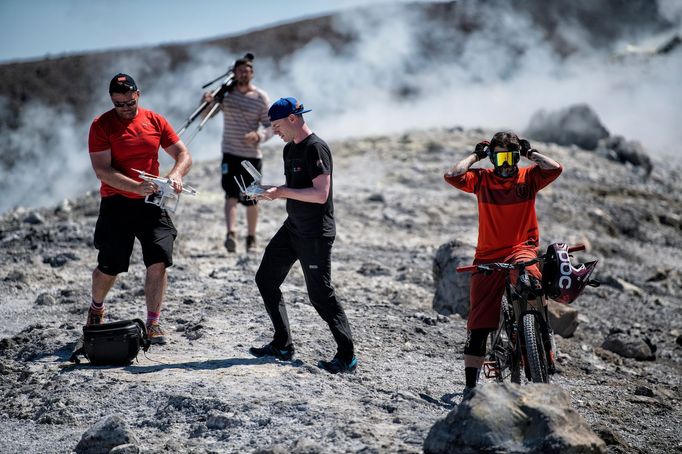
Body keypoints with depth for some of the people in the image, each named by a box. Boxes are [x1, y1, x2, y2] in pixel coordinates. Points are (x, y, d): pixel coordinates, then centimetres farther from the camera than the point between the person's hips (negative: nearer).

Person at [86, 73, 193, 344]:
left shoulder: (155, 121, 5)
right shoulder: (101, 126, -6)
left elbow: (183, 155, 7)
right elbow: (102, 170, -14)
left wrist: (175, 174, -16)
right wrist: (137, 187, -26)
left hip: (151, 203, 2)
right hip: (116, 205, -2)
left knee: (159, 261, -11)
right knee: (109, 267, 7)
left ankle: (153, 323, -1)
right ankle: (96, 309, 37)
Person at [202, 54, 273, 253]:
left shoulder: (261, 98, -1)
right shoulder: (225, 92, 2)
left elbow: (270, 126, -1)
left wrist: (258, 135, -23)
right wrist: (209, 101, -21)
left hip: (253, 154, 0)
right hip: (230, 152, 0)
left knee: (251, 199, 7)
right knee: (231, 195, -16)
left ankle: (251, 237, 22)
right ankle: (231, 234, -28)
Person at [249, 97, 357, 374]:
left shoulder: (316, 149, -18)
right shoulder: (290, 149, 12)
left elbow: (320, 194, -25)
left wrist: (283, 192, -23)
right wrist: (271, 192, 2)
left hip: (316, 234, -10)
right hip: (293, 227, 10)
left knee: (320, 294, -6)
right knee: (266, 279, 11)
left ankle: (347, 356, 3)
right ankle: (282, 345, 20)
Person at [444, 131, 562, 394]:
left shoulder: (528, 177, 4)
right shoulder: (482, 179, 3)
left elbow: (555, 169, -14)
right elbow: (452, 175, -13)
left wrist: (530, 152, 0)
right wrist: (476, 155, 0)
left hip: (522, 247, -1)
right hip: (488, 257, 1)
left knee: (527, 273, -40)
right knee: (478, 326, 0)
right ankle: (471, 386, 11)